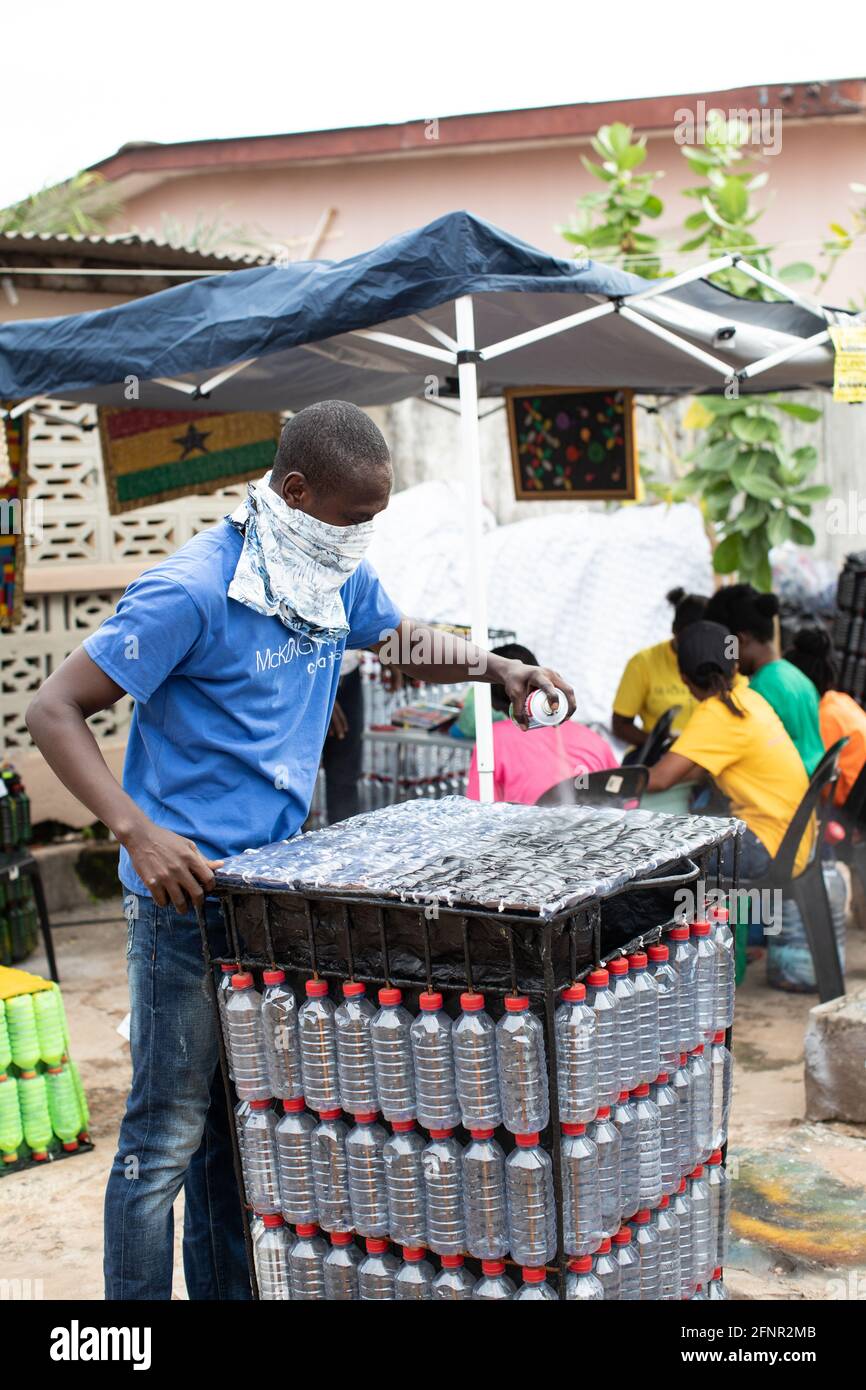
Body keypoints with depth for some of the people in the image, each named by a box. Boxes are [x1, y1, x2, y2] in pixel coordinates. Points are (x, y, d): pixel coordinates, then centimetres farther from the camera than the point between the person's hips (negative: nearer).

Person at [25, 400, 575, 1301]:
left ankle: (227, 1286, 30)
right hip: (188, 889, -7)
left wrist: (498, 667, 9)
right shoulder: (192, 591, -19)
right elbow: (53, 710, -17)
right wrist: (137, 831, -29)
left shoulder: (338, 574, 6)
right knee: (170, 1130, -2)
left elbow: (399, 643, 27)